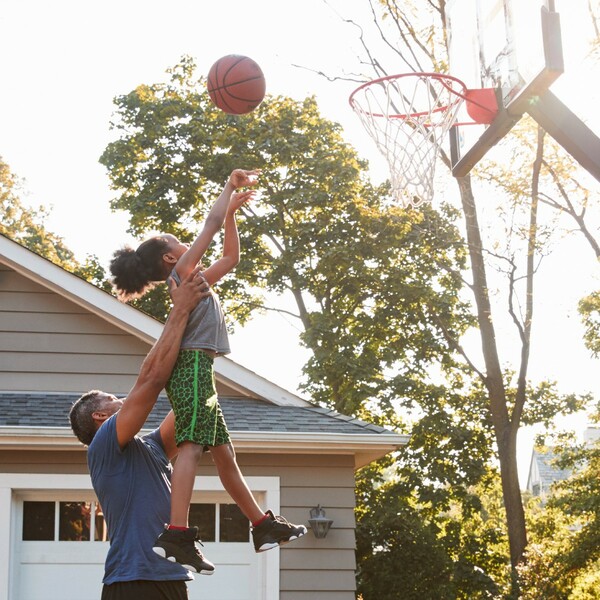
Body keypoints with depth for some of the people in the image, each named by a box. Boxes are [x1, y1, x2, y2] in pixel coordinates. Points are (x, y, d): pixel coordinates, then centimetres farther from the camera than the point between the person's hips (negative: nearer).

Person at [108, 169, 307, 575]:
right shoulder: (182, 273, 3)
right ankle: (177, 534, -36)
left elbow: (231, 258, 36)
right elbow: (212, 223, 0)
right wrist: (232, 185, 14)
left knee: (224, 453, 12)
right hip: (193, 364, -10)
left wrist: (234, 211, 32)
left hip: (195, 371, 10)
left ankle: (264, 526, 18)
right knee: (192, 445, -23)